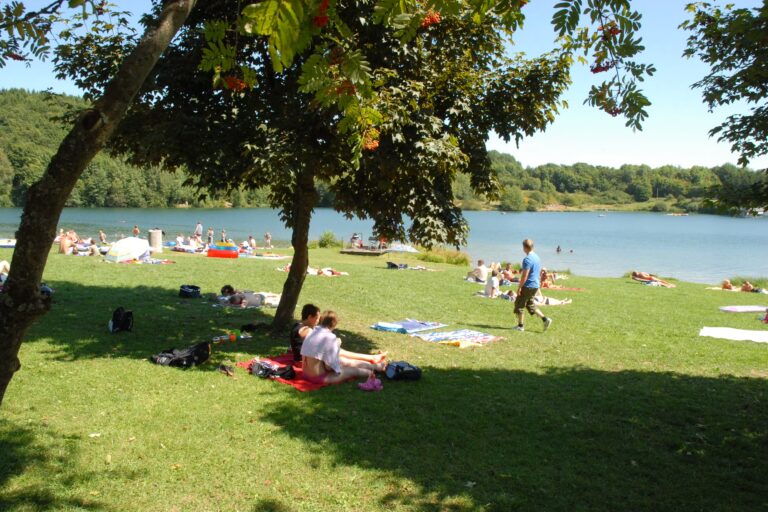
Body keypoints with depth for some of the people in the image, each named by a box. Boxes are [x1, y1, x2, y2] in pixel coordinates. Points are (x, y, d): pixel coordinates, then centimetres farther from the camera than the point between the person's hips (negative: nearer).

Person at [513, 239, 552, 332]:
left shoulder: (527, 259, -18)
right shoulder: (537, 257, 11)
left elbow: (525, 275, -21)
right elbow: (539, 273, 18)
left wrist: (519, 287, -16)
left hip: (528, 286, -9)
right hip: (536, 285, 9)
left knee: (519, 304, 3)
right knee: (530, 304, 18)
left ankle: (520, 326, 7)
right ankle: (545, 319, 6)